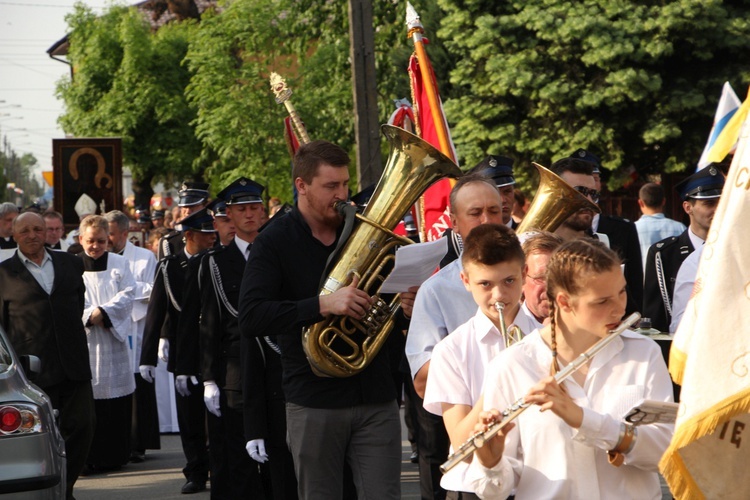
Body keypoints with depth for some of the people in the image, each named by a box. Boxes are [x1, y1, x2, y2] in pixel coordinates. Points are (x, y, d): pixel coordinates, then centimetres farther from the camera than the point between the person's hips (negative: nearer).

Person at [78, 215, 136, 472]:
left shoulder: (119, 264, 12)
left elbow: (127, 295, 0)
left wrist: (103, 312, -13)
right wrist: (91, 316, -17)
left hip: (114, 341, 2)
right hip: (83, 343, -2)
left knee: (117, 402, 1)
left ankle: (115, 455, 9)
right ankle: (89, 457, -4)